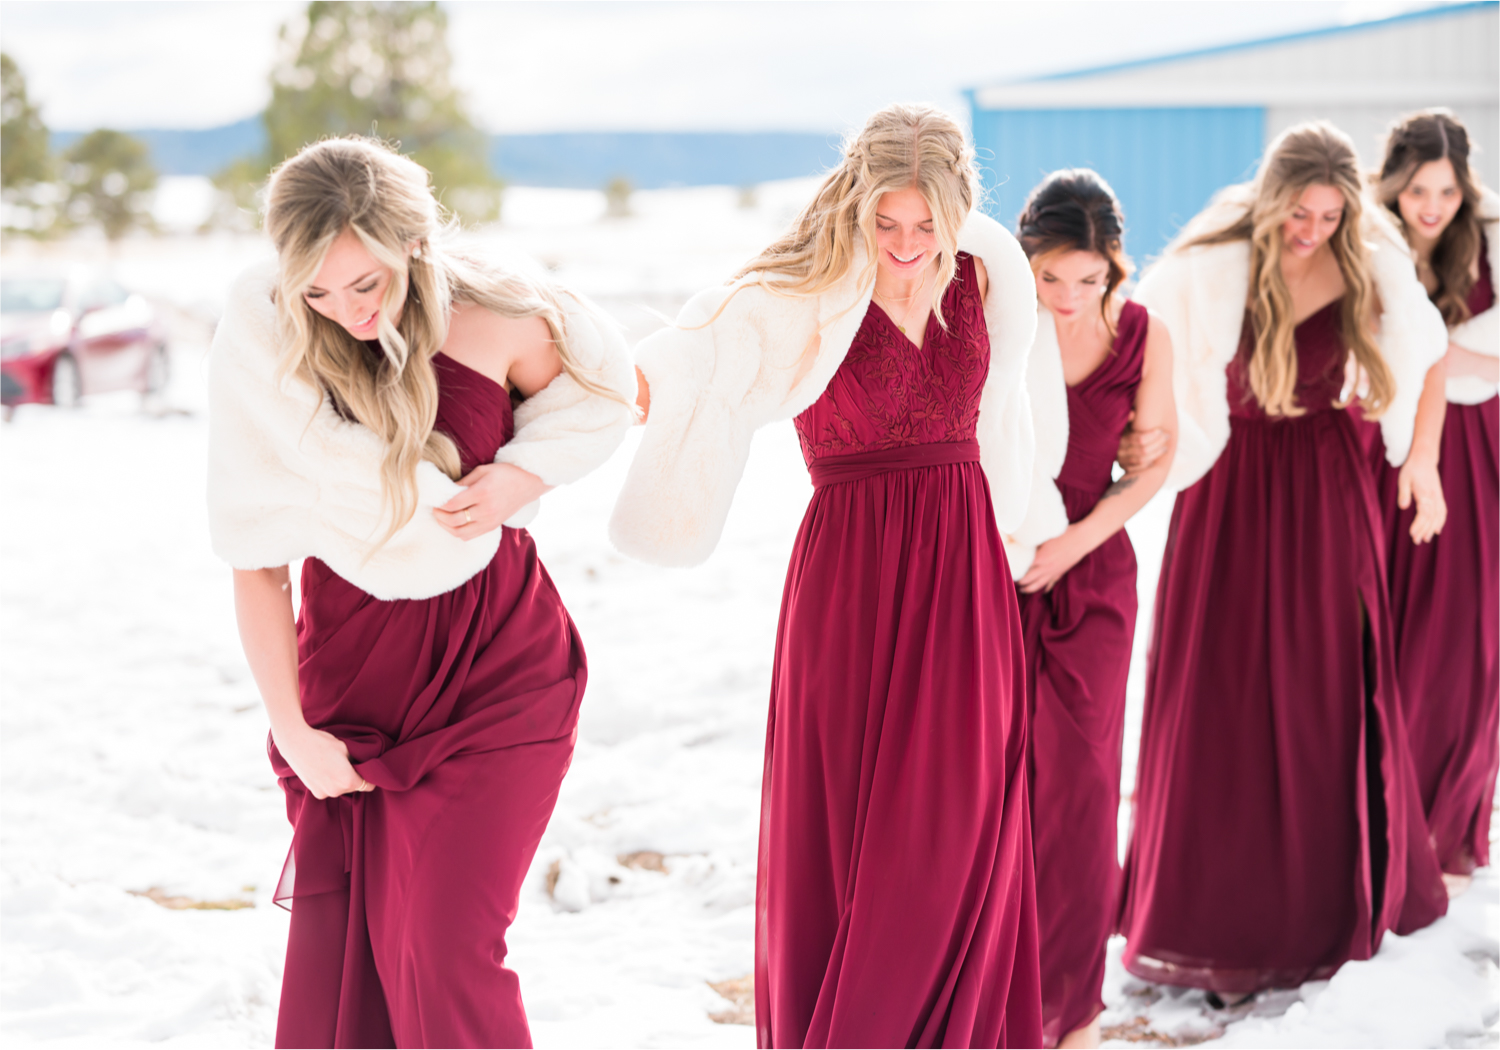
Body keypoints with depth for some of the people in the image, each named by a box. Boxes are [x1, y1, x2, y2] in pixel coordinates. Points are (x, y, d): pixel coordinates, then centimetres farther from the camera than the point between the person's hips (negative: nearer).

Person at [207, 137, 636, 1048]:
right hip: (349, 662, 2)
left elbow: (604, 401, 8)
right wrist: (292, 731, -6)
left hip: (493, 666, -2)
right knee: (332, 966, 2)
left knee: (447, 956, -10)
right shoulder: (262, 351, -11)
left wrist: (517, 480, -11)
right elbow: (256, 561, -4)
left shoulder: (494, 325, -13)